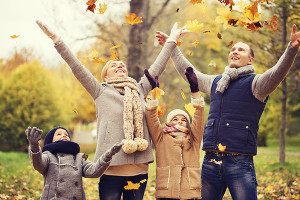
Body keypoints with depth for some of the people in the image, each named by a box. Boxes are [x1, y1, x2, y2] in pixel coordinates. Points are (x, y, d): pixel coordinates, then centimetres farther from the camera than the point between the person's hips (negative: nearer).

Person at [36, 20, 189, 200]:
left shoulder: (140, 90, 16)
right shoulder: (101, 92, 6)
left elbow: (157, 68, 23)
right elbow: (77, 67, 1)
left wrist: (172, 40, 29)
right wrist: (56, 39, -4)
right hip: (112, 168, -3)